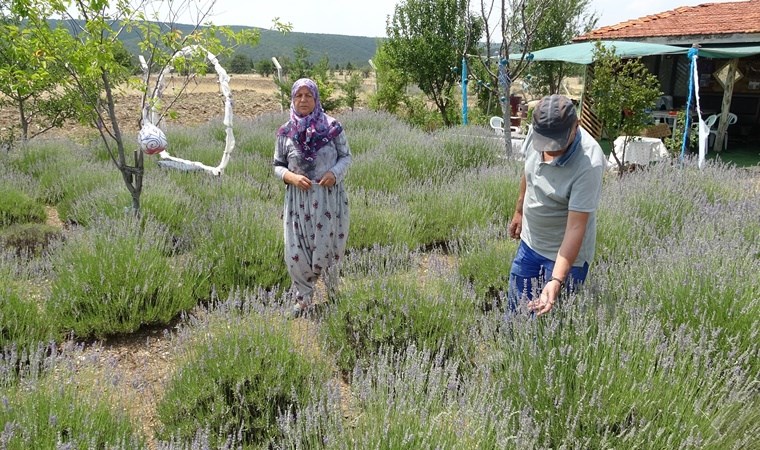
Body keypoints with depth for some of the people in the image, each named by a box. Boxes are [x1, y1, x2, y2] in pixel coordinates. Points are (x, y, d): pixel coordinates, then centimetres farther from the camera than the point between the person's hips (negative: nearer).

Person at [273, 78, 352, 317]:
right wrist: (291, 177, -14)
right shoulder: (285, 132, 1)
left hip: (329, 197, -1)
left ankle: (331, 289, 35)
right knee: (296, 253, 3)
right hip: (298, 199, 2)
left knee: (325, 248, 5)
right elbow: (278, 166, 7)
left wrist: (334, 173, -16)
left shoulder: (332, 126, -4)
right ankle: (303, 298, 24)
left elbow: (346, 156, 3)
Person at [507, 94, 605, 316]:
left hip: (566, 252, -6)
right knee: (516, 309, 18)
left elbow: (576, 227, -32)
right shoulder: (536, 132, -14)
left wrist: (557, 280, -38)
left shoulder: (588, 165, -31)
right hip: (530, 241, 6)